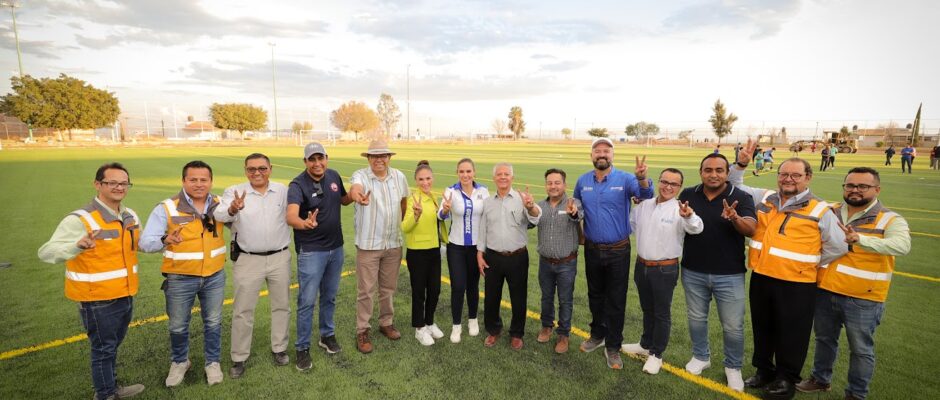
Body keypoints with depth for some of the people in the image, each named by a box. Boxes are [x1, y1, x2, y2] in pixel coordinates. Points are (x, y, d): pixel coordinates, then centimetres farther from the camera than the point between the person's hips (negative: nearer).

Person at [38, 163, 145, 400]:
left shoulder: (130, 216, 4)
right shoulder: (80, 220, -20)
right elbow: (46, 253, -27)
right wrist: (77, 246, -45)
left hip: (125, 296, 7)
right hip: (98, 301, -7)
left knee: (112, 346, 24)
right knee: (103, 349, 10)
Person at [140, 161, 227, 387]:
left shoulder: (219, 205, -2)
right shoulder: (166, 208, -12)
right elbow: (145, 242, -16)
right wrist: (165, 240, -38)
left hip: (215, 276, 2)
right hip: (180, 278, -2)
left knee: (213, 322, 15)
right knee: (178, 326, 15)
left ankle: (213, 362, 34)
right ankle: (179, 362, 40)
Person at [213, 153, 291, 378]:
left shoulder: (283, 191, 1)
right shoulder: (234, 191, -7)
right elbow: (219, 216, -24)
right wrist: (232, 209, -45)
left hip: (280, 258, 2)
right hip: (247, 260, -2)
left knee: (281, 305, 14)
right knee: (243, 310, 7)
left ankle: (279, 348, 32)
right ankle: (239, 358, 23)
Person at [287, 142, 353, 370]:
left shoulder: (334, 176, 0)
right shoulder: (298, 185, -18)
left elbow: (344, 200, 18)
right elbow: (291, 216, -35)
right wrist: (304, 223, -57)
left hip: (336, 248, 5)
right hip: (311, 251, -5)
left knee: (330, 296, 19)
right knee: (307, 301, 1)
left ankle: (327, 335, 37)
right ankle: (302, 348, 18)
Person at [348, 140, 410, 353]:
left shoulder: (399, 176, 1)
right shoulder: (361, 175, -13)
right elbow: (355, 187, -37)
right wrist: (356, 194, -60)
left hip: (393, 243, 4)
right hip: (368, 244, -4)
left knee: (388, 288, 17)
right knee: (366, 291, 4)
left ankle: (386, 323, 36)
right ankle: (362, 332, 20)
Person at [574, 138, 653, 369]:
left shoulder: (624, 179, -12)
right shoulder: (583, 181, 0)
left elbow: (645, 194, -29)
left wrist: (642, 178, -50)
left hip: (618, 250, -3)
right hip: (592, 249, 4)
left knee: (616, 301, 6)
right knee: (595, 295, 18)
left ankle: (613, 346, 21)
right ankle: (597, 335, 38)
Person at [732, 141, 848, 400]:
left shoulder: (820, 211, -4)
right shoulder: (763, 198, 6)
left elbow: (838, 247, -2)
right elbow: (734, 186, 17)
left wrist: (810, 265, 1)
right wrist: (740, 165, 2)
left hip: (796, 284, -4)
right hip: (760, 278, 4)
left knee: (791, 334, 10)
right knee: (762, 329, 18)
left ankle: (786, 378, 29)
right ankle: (764, 370, 37)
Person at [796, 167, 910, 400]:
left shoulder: (890, 220, -9)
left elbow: (902, 245, -29)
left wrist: (860, 239, -42)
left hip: (863, 299, -4)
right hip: (825, 291, 4)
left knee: (860, 349, 12)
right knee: (824, 339, 21)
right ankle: (821, 378, 40)